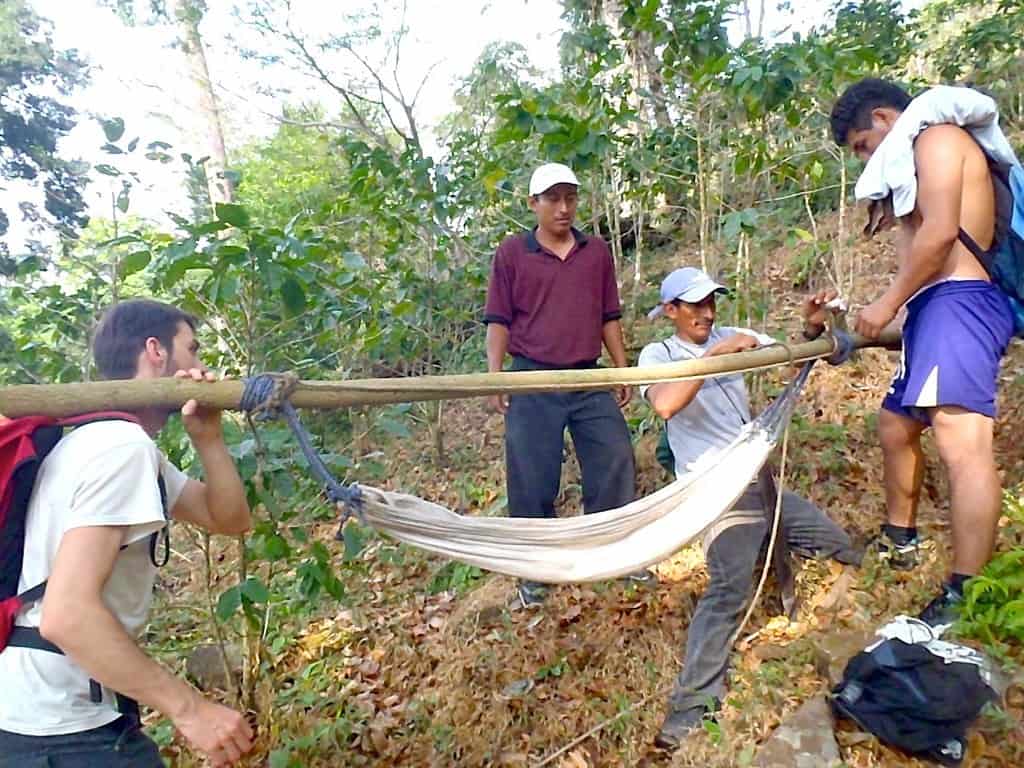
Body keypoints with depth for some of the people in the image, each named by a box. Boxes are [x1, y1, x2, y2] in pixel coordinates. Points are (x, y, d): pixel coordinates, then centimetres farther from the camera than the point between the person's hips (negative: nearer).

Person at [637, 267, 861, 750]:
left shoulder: (727, 337, 11)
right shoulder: (657, 354, -6)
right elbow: (664, 404, -27)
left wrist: (811, 329, -14)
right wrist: (717, 353, -27)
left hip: (762, 480, 8)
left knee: (841, 552, 20)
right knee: (730, 586, -26)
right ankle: (690, 709, -21)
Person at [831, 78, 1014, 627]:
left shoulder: (936, 138, -1)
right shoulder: (919, 162, 28)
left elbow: (940, 231, -17)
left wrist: (888, 303, -13)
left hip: (957, 303, -11)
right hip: (934, 312, 11)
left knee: (961, 444, -20)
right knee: (895, 427, 21)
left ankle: (963, 599, -22)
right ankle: (900, 539, 38)